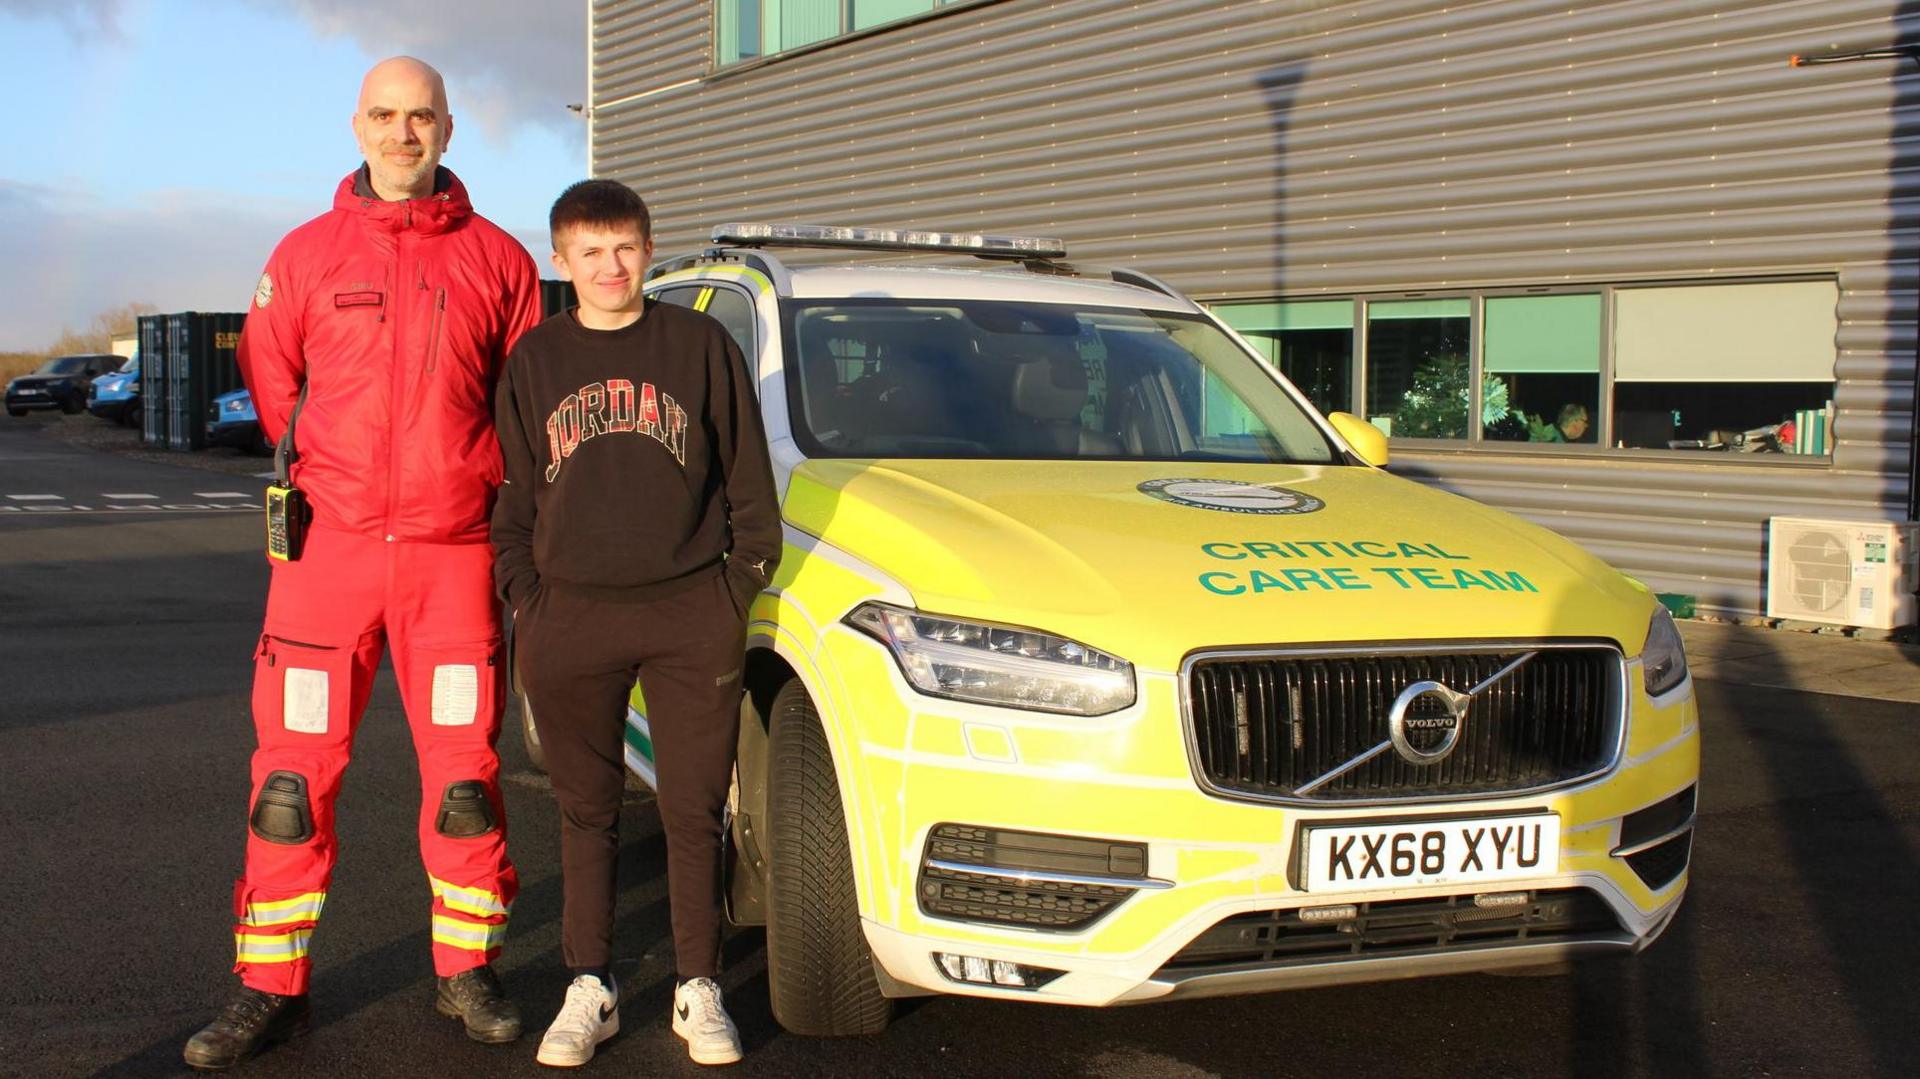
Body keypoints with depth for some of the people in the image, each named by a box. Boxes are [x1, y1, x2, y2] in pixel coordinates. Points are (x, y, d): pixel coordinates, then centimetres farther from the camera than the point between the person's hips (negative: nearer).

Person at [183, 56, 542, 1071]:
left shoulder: (496, 258, 5)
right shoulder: (306, 253, 7)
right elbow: (268, 377, 16)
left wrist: (475, 483, 4)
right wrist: (322, 476, 10)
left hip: (453, 551, 0)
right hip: (329, 544, 1)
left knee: (463, 770, 4)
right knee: (292, 773, 1)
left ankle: (465, 969, 19)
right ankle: (270, 988, 12)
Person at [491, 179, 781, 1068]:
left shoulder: (700, 345, 4)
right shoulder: (534, 360, 8)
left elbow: (749, 483, 6)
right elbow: (512, 496, 11)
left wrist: (739, 585, 0)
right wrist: (526, 600, 2)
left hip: (692, 616, -1)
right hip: (571, 620, 2)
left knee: (695, 811, 4)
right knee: (587, 813, 9)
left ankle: (699, 991, 15)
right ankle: (590, 988, 19)